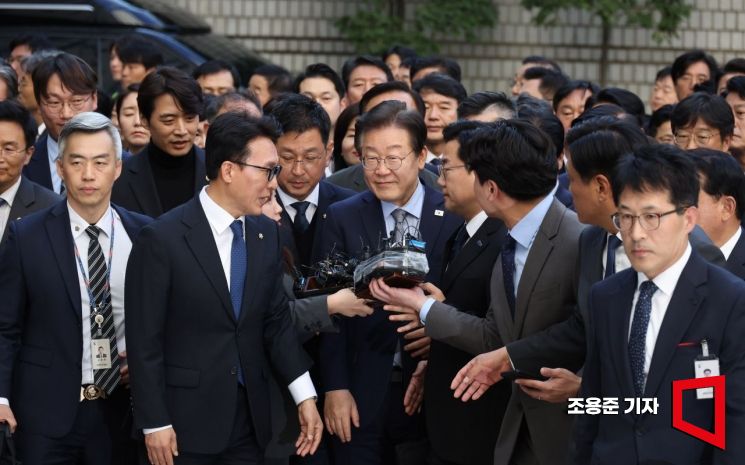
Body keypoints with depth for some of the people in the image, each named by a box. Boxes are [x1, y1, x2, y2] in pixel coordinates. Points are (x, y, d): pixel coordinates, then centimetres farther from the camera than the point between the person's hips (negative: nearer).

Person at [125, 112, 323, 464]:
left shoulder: (266, 233, 6)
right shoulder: (163, 238, -11)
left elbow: (276, 320, 11)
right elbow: (144, 340, -10)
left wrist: (305, 396, 2)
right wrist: (154, 423, -12)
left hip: (250, 420, 5)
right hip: (185, 423, -5)